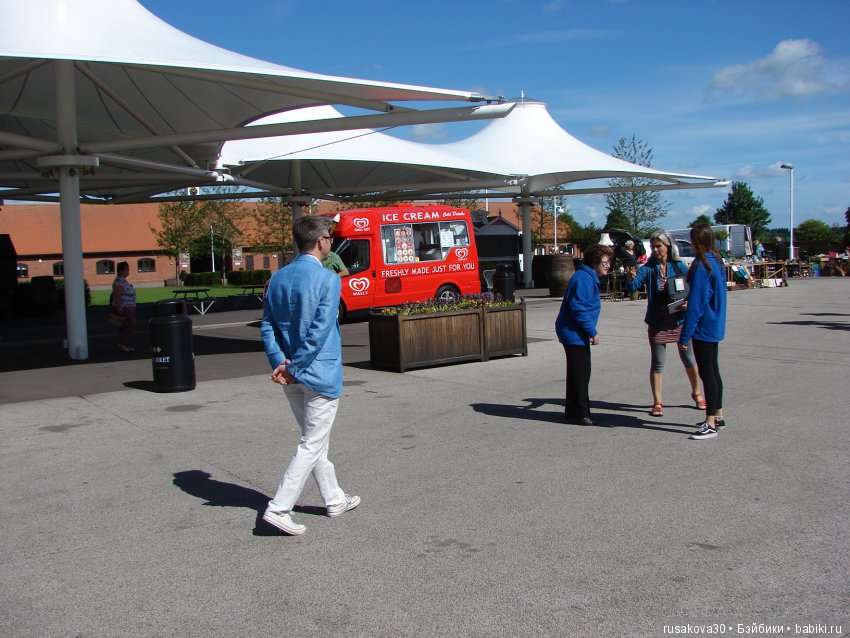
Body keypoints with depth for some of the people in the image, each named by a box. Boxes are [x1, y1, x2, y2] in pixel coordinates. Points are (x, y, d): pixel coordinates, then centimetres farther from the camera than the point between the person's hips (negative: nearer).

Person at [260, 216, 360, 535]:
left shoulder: (278, 278, 6)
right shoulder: (328, 279, -14)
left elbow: (267, 326, 2)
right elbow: (319, 331, -21)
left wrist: (280, 362, -6)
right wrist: (294, 367, -15)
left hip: (292, 378, 8)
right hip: (320, 374, -7)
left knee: (315, 440, 19)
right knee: (312, 445, 2)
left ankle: (334, 499, 32)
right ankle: (278, 508, 0)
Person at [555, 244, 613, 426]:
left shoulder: (590, 278, 15)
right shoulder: (583, 278, -18)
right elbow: (577, 308, -25)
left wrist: (590, 331, 20)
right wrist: (592, 332, -21)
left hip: (576, 333, 11)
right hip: (574, 333, -11)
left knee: (580, 372, 16)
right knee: (580, 373, -5)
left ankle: (574, 411, 25)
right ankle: (579, 413, 2)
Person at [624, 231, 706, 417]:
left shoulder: (679, 267, -2)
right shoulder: (648, 268, -3)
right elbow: (633, 287, -15)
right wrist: (630, 279, -37)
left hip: (680, 320, 1)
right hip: (657, 323, -1)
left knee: (689, 359, 14)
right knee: (657, 364, 1)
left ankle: (696, 393, 35)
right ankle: (657, 403, 10)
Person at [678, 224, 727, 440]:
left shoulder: (701, 266, -19)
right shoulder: (717, 262, 9)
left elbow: (696, 303, -21)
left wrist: (685, 335, -19)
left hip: (703, 328, -9)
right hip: (715, 326, 9)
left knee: (706, 373, -5)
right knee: (713, 371, 17)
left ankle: (711, 424, -1)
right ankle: (718, 416, 27)